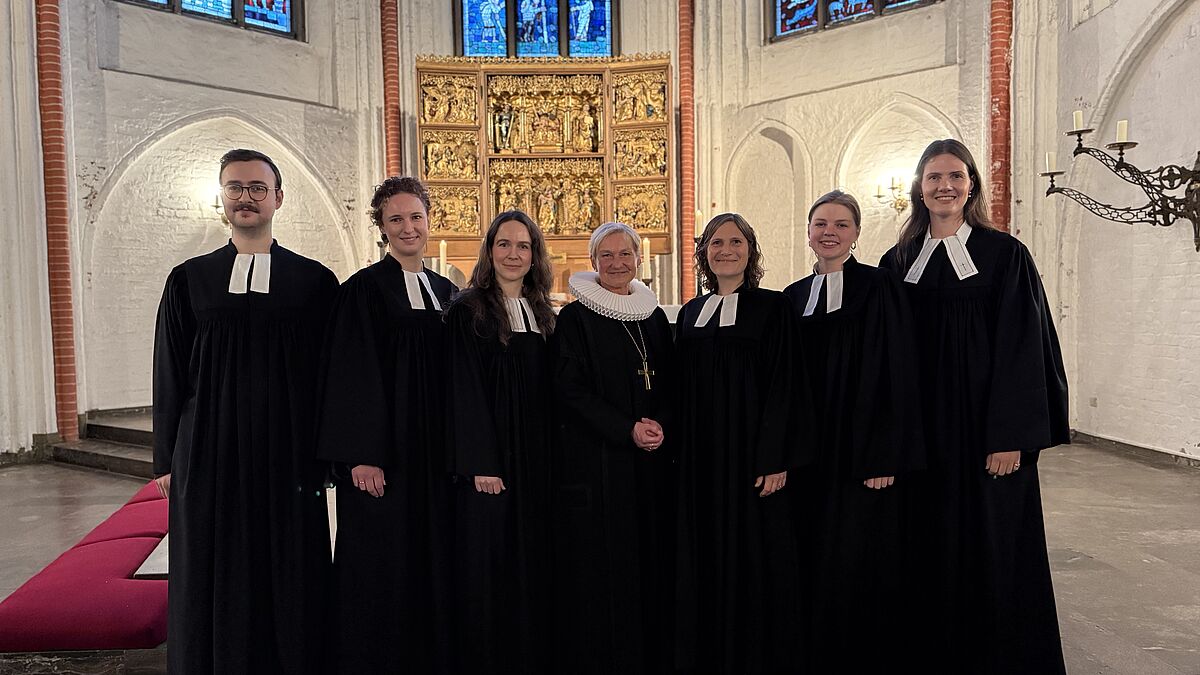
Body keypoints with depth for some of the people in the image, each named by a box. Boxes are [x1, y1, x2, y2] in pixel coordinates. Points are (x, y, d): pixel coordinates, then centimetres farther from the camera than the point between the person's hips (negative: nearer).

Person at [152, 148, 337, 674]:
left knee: (290, 583, 7)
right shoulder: (188, 280, 6)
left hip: (288, 457, -1)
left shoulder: (315, 281, 2)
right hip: (208, 458, 2)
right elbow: (169, 375, 8)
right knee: (213, 585, 10)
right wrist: (168, 461, 4)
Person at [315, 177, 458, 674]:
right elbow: (352, 375, -11)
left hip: (435, 450, 6)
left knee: (434, 555, 10)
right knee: (380, 559, 1)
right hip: (383, 448, -5)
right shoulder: (363, 289, -6)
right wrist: (362, 456, -17)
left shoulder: (445, 292, 11)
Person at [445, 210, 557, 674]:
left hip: (538, 458, 5)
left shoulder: (543, 315, 12)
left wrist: (553, 458, 7)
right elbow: (465, 390, -10)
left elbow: (551, 391, 14)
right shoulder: (467, 310, -4)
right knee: (489, 565, 1)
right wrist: (482, 463, -16)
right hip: (490, 457, -5)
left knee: (534, 562, 10)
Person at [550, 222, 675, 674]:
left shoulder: (655, 317, 12)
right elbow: (570, 389, -10)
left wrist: (660, 426, -7)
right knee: (600, 564, -1)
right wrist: (627, 430, -16)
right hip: (594, 460, -5)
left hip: (650, 462, 5)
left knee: (650, 558, 8)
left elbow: (669, 386, 13)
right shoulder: (575, 317, -3)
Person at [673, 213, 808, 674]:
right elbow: (682, 389, 13)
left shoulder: (773, 307, -2)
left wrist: (776, 458, -14)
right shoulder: (690, 313, 12)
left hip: (750, 454, -4)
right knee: (705, 562, 9)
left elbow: (783, 386, -8)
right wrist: (681, 454, 7)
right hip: (700, 459, 4)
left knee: (755, 561, 2)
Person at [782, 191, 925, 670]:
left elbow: (896, 375, -10)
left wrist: (885, 457, -16)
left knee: (859, 563, 1)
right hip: (810, 452, 5)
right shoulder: (794, 296, 10)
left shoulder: (880, 288, -5)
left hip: (863, 451, -5)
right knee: (816, 565, 10)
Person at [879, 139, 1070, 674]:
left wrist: (1010, 437, -14)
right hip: (921, 431, 3)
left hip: (984, 427, -3)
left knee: (992, 550, 4)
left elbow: (1022, 348, -7)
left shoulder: (1005, 255, -2)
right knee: (932, 551, 9)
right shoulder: (897, 262, 7)